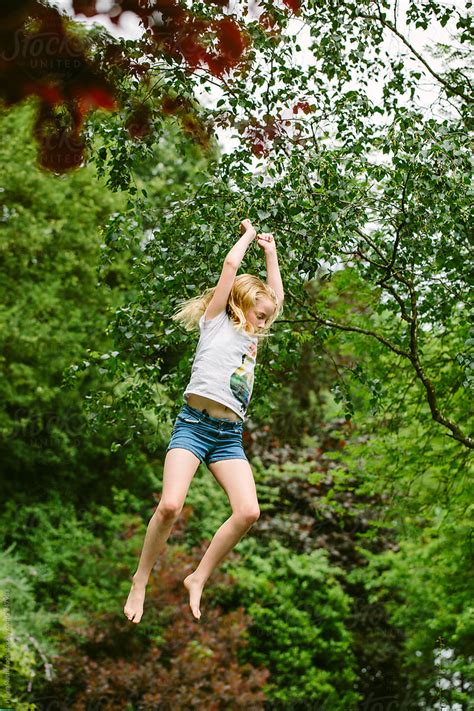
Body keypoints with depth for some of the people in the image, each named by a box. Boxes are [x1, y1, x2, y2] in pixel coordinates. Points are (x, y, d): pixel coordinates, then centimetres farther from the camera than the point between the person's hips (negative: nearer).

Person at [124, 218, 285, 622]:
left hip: (230, 436, 6)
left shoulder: (253, 337, 26)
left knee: (249, 512, -15)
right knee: (170, 505, -23)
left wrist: (270, 251, 36)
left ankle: (198, 579, 1)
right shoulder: (216, 322, 9)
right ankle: (141, 579, -1)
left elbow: (277, 296, 33)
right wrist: (248, 235, 18)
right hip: (194, 425, -6)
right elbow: (230, 265, 3)